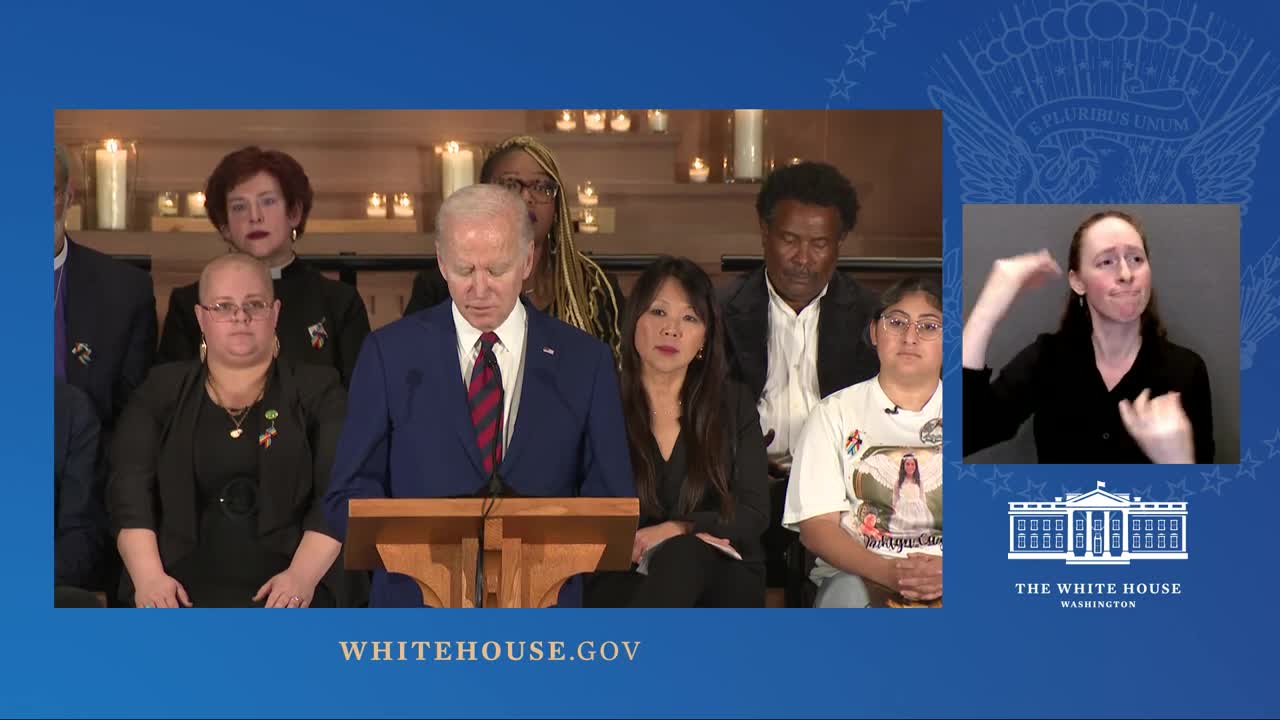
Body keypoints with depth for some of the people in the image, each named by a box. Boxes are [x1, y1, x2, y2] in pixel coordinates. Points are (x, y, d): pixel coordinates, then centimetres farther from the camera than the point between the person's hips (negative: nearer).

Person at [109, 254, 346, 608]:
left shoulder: (318, 390, 12)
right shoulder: (162, 391, 16)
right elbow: (130, 489, 5)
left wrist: (303, 574, -15)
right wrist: (149, 575, -11)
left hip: (280, 592, -1)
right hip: (183, 589, 1)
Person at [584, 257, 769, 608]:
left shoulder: (735, 406, 14)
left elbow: (754, 513, 6)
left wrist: (675, 531, -13)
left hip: (724, 582, 1)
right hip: (624, 581, -1)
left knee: (684, 555, -37)